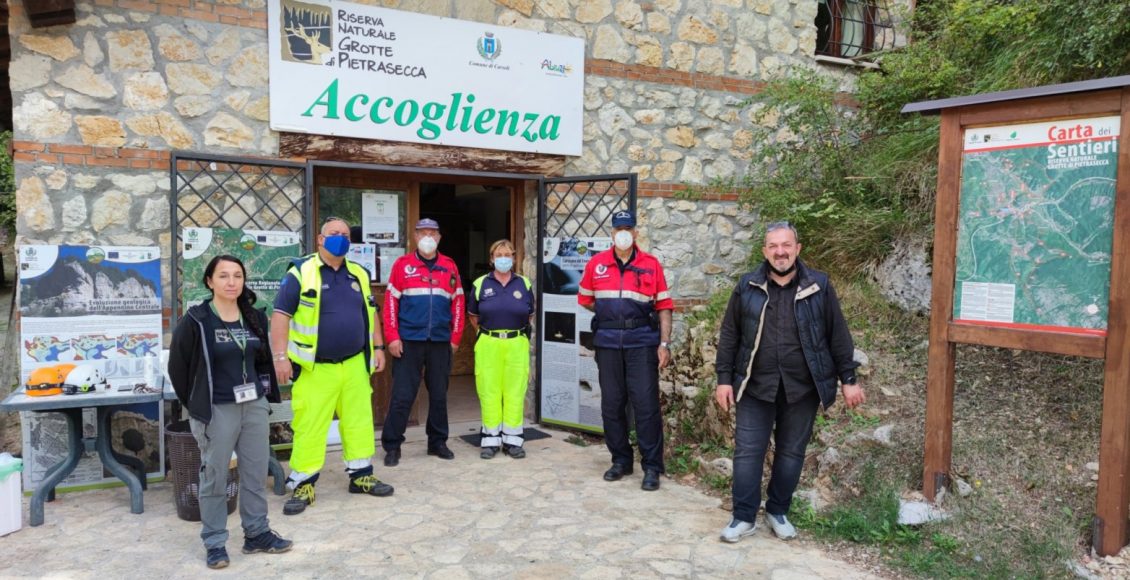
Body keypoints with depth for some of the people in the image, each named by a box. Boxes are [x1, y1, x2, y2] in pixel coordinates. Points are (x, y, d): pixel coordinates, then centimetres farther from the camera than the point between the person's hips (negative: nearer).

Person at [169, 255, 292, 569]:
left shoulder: (255, 318, 6)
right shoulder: (195, 321, -10)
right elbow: (178, 367, -4)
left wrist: (264, 390, 13)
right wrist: (196, 404, 3)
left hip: (255, 406, 5)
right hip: (217, 411, -5)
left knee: (256, 473, 12)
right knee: (214, 478, 5)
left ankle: (257, 534, 25)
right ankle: (215, 543, 18)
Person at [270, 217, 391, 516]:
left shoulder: (359, 274, 11)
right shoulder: (301, 272, -7)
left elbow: (370, 313, 19)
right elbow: (281, 314, -10)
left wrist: (378, 347, 15)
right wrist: (281, 356, -17)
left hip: (355, 364, 5)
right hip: (316, 368, -5)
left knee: (359, 420, 11)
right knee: (309, 426, -1)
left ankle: (361, 474, 24)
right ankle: (303, 484, 11)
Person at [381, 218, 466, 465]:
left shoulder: (449, 266, 7)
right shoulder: (402, 264, 1)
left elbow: (458, 303, 8)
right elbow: (390, 301, -1)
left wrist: (455, 338, 4)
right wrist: (392, 337, -8)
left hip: (440, 342, 3)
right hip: (409, 341, -2)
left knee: (439, 395, 11)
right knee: (402, 396, 0)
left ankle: (438, 442, 24)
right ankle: (392, 446, 12)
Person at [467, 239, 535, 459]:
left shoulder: (524, 284, 7)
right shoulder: (480, 284, 5)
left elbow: (530, 315, 16)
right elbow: (473, 315, 14)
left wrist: (516, 331, 12)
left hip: (517, 344, 1)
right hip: (488, 345, -1)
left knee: (515, 392, 4)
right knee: (489, 392, 3)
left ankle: (513, 440, 14)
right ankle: (491, 440, 14)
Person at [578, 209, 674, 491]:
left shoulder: (651, 264, 2)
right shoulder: (596, 264, 8)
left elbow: (664, 306, 1)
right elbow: (585, 299, 19)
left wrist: (665, 344, -6)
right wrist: (609, 313, 8)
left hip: (642, 341, -2)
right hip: (608, 342, 3)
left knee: (646, 404, -4)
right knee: (611, 404, 9)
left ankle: (651, 467, 6)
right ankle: (621, 461, 23)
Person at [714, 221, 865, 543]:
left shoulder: (819, 286, 0)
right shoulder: (747, 287, 2)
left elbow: (838, 335, 3)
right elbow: (729, 335, 4)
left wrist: (848, 379, 1)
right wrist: (724, 378, 0)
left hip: (802, 387, 0)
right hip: (756, 386, 0)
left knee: (791, 452, 11)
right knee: (747, 451, 1)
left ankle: (778, 512, 28)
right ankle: (744, 516, 14)